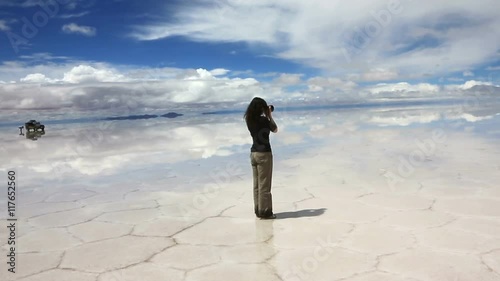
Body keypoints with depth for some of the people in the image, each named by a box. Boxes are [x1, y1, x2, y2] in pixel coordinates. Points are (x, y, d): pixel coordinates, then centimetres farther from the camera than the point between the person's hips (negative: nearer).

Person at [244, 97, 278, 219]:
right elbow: (275, 130, 1)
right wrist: (269, 115, 6)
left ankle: (258, 210, 19)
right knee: (264, 185, -1)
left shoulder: (250, 120, 5)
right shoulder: (263, 119, -14)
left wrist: (266, 116, 14)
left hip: (254, 153, 8)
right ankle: (265, 212, 5)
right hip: (264, 154, -7)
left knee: (257, 184, 12)